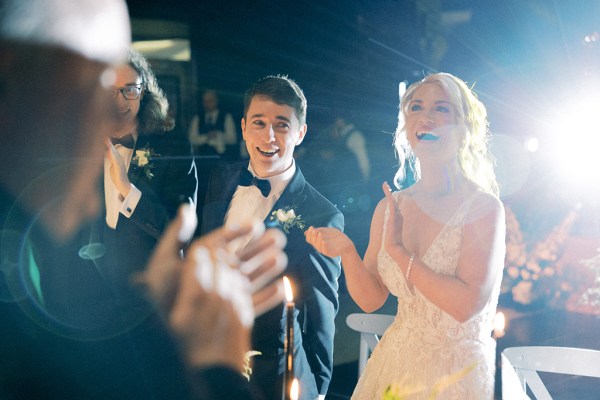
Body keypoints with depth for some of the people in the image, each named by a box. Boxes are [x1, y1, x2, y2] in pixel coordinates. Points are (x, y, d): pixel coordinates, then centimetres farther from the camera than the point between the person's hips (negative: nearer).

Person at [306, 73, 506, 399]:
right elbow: (371, 299, 0)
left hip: (458, 374, -5)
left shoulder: (483, 208, -16)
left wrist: (397, 249, -21)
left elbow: (466, 304, -25)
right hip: (395, 363, 5)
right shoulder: (390, 208, -1)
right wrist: (347, 251, -18)